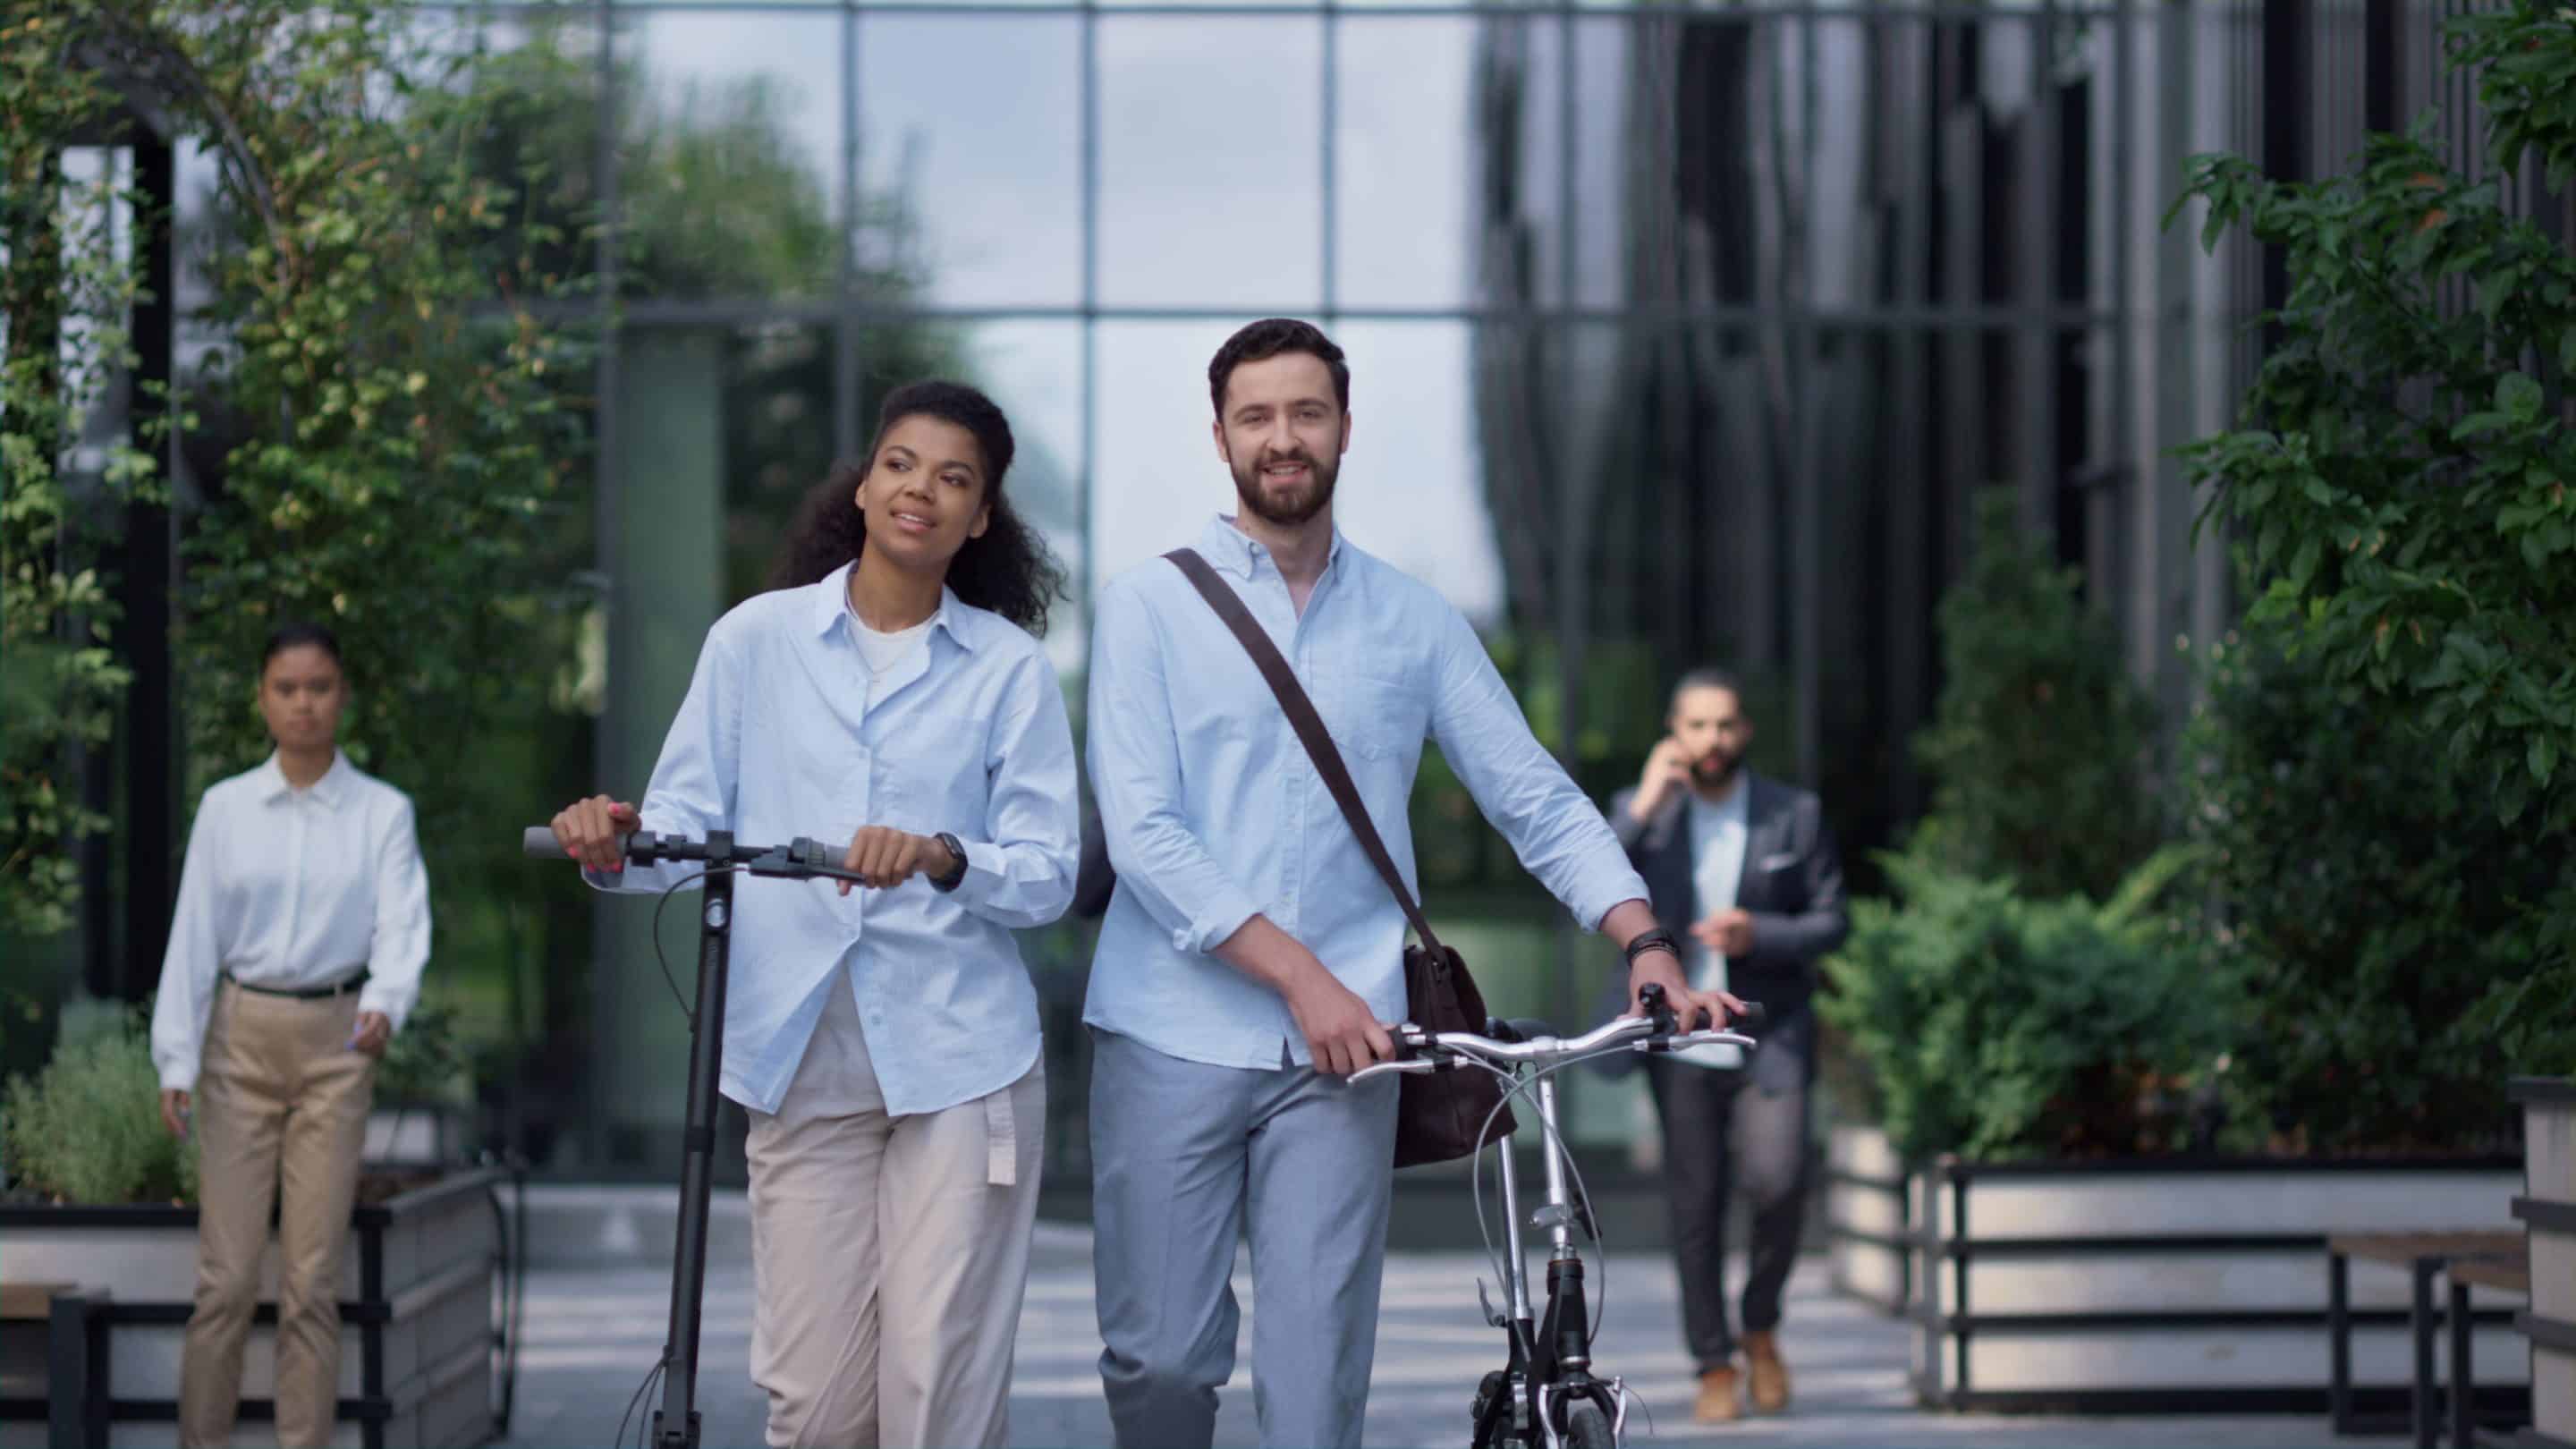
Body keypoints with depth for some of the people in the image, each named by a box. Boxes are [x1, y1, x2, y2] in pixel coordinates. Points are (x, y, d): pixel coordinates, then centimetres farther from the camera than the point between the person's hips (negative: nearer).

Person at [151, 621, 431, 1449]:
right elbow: (194, 936, 3)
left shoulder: (382, 813, 3)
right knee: (227, 1272, -3)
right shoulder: (226, 809, 5)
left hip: (336, 1041, 0)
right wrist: (176, 1062, -3)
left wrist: (386, 1005, -28)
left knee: (312, 1277, 0)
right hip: (242, 1037, 0)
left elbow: (403, 925, -7)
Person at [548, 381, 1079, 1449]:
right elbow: (690, 822, 5)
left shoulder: (1008, 668, 6)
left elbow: (1048, 876, -1)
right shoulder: (756, 640, 8)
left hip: (959, 1062, -1)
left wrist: (944, 859, -20)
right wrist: (619, 846, -17)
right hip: (804, 1060, 1)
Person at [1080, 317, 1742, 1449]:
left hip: (1339, 1053, 2)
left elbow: (1537, 801, 11)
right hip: (1177, 1040, -1)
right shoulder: (1150, 607, 3)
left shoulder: (1414, 623, 12)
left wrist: (1649, 949, -4)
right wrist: (1303, 976, -15)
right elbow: (1143, 834, -7)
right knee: (1162, 1357, 0)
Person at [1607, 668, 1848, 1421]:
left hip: (1770, 1039, -1)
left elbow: (1831, 922, 2)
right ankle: (1714, 1366, 13)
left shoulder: (1795, 814, -1)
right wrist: (1643, 808, -19)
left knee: (1777, 1183, -15)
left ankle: (1760, 1327, 10)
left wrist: (1758, 935, -17)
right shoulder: (1641, 810, 0)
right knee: (1696, 1208, 2)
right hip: (1681, 1045, 1)